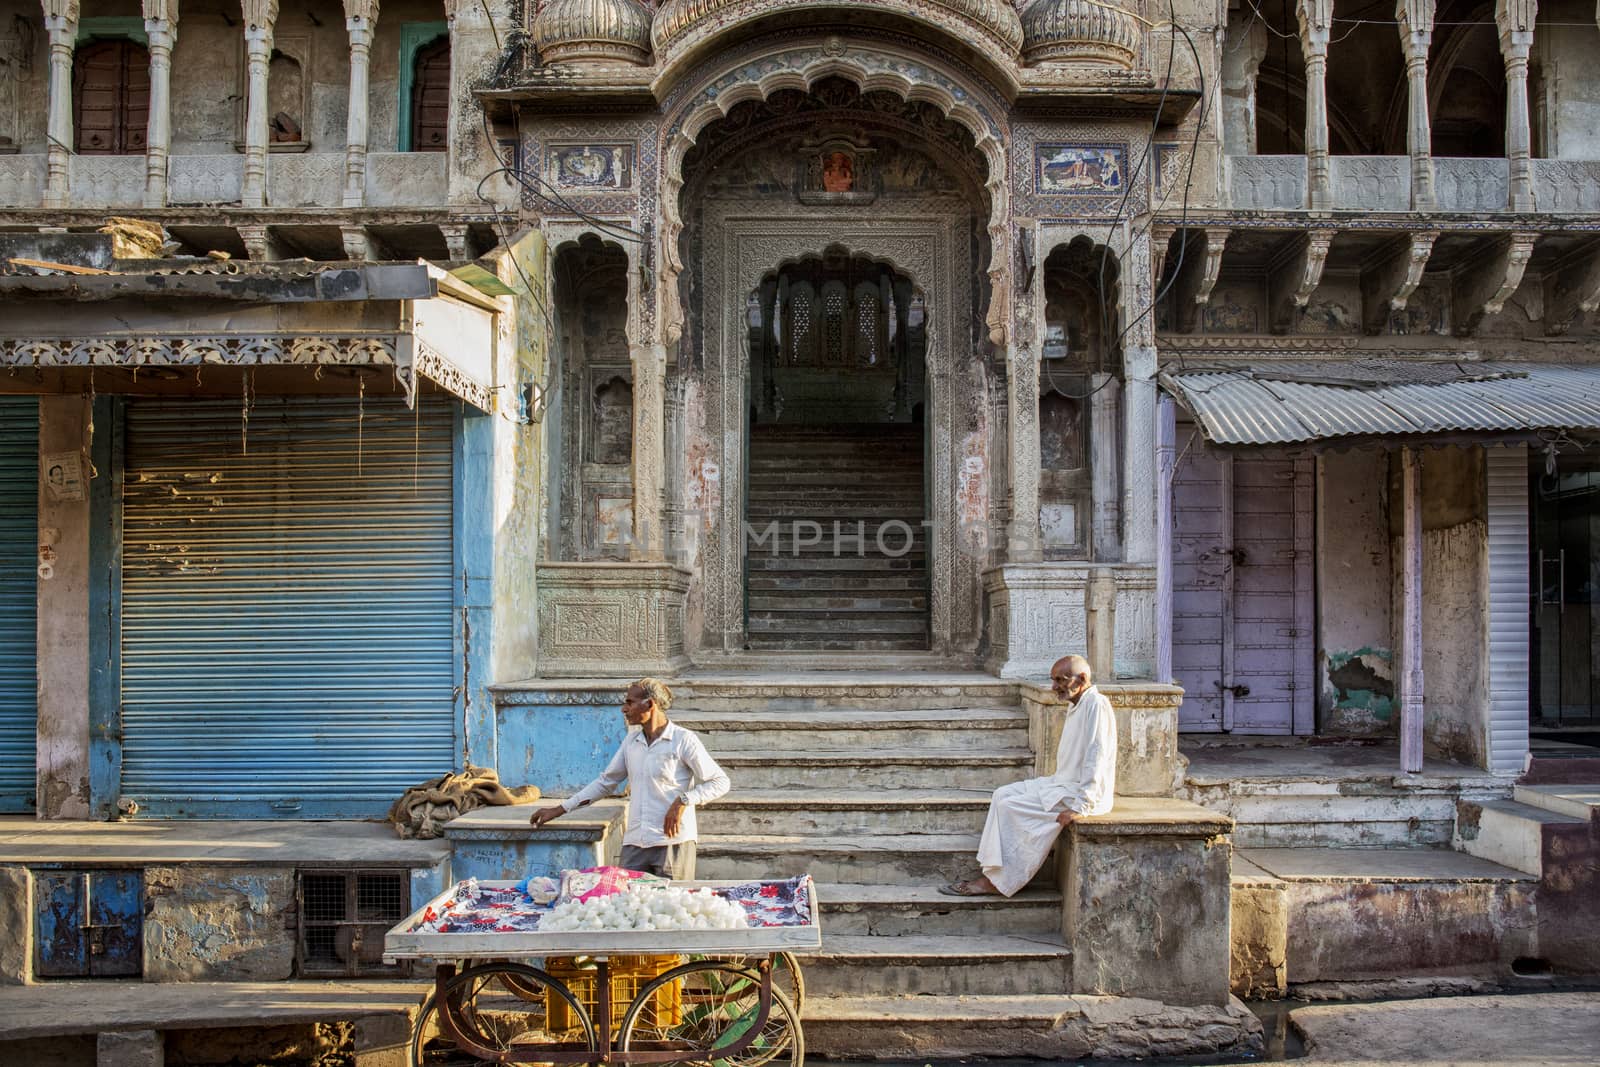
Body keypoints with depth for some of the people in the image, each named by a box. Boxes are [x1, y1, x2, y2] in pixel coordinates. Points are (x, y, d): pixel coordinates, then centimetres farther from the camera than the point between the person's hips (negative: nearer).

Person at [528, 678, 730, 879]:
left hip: (673, 841, -5)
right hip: (634, 843, 5)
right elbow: (606, 782, 19)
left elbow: (720, 781, -5)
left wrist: (682, 802, -17)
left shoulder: (683, 740, -5)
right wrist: (560, 810, 15)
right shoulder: (631, 741, 13)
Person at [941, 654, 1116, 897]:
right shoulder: (1077, 706, 15)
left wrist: (1081, 806, -25)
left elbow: (1096, 759, -23)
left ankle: (995, 881, -8)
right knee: (1003, 795, 1)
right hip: (1063, 782, 10)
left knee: (1011, 807, -17)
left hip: (1079, 792, -10)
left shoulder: (1097, 705, -18)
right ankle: (992, 874, -4)